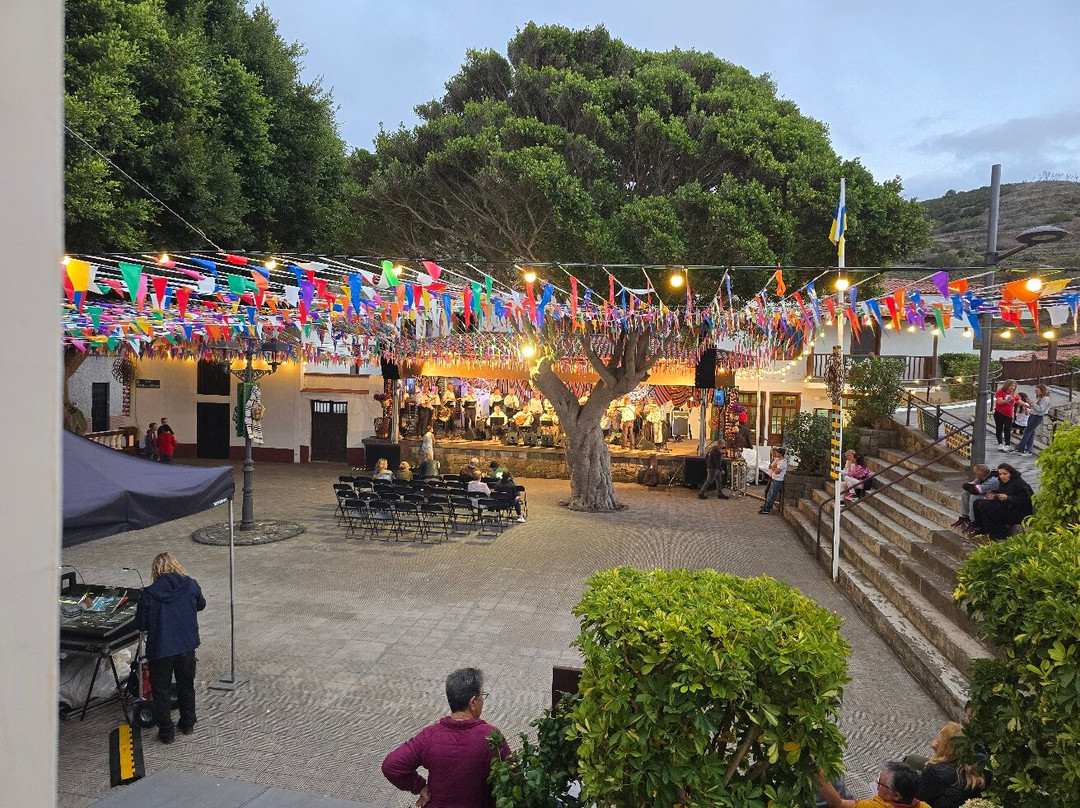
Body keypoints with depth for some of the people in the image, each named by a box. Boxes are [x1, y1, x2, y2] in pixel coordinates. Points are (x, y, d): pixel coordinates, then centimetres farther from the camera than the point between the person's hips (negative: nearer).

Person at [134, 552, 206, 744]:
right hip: (187, 646, 3)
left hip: (160, 650, -3)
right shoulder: (191, 586, -8)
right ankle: (188, 724, 34)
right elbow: (201, 605, 12)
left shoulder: (149, 594, -15)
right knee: (186, 687, 21)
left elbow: (140, 625, -6)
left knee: (161, 691, 14)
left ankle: (166, 732, 20)